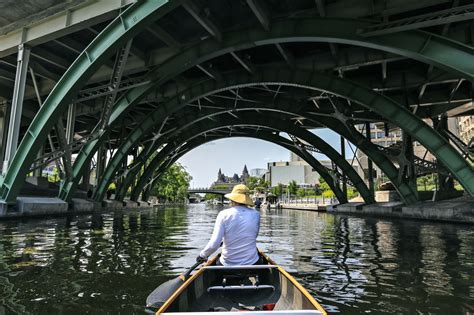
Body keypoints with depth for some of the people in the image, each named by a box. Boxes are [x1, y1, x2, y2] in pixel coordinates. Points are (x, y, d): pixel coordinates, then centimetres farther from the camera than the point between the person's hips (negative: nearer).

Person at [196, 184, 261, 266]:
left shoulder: (224, 214, -13)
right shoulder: (256, 214, -6)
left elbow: (214, 244, -19)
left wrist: (202, 255, -1)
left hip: (227, 265, 0)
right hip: (252, 263, 1)